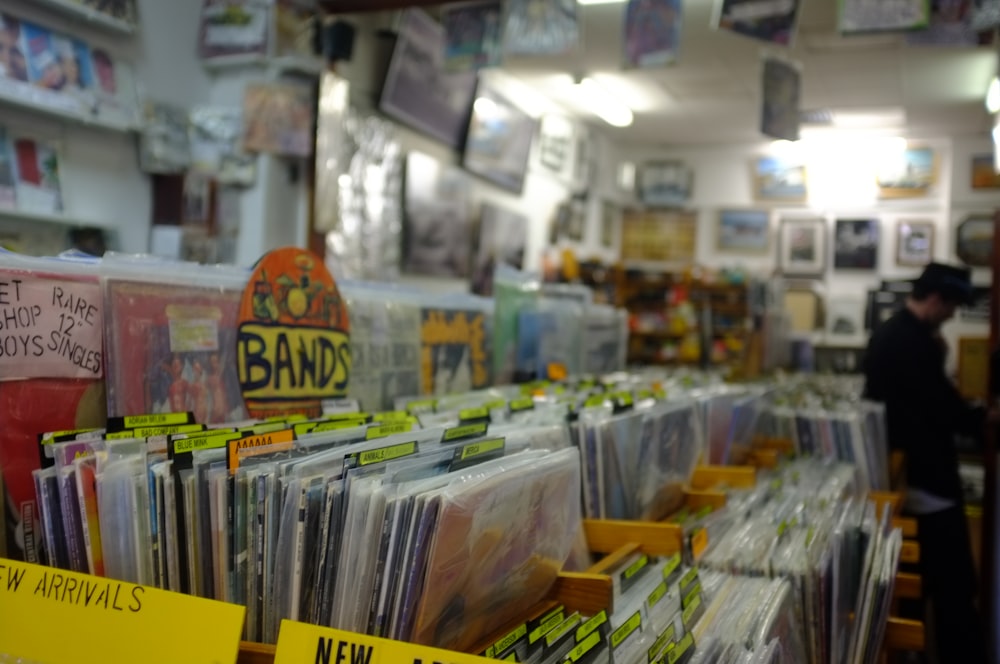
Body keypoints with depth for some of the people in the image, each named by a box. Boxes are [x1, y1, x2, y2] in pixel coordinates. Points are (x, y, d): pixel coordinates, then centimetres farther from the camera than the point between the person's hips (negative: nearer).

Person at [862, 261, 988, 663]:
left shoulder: (888, 334, 11)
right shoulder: (912, 341, -21)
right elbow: (942, 406, -17)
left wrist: (936, 355, 8)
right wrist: (980, 419, -2)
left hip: (898, 470, 11)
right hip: (925, 474, -11)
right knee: (953, 582, -3)